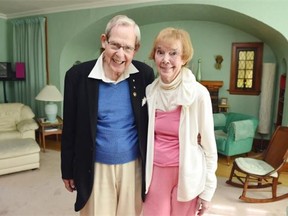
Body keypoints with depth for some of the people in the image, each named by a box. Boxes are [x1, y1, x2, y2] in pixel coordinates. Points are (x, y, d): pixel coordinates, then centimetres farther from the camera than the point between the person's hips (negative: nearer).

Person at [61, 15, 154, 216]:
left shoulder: (145, 74, -9)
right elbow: (70, 129, -3)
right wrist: (68, 170, 4)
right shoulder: (78, 75, -11)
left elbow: (151, 122, 2)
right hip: (96, 167, -1)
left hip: (134, 165, 1)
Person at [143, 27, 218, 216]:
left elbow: (209, 144, -8)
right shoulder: (150, 91, -3)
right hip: (155, 171, 3)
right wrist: (144, 172, 12)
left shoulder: (198, 93, -14)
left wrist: (207, 189, -4)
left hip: (186, 174, -3)